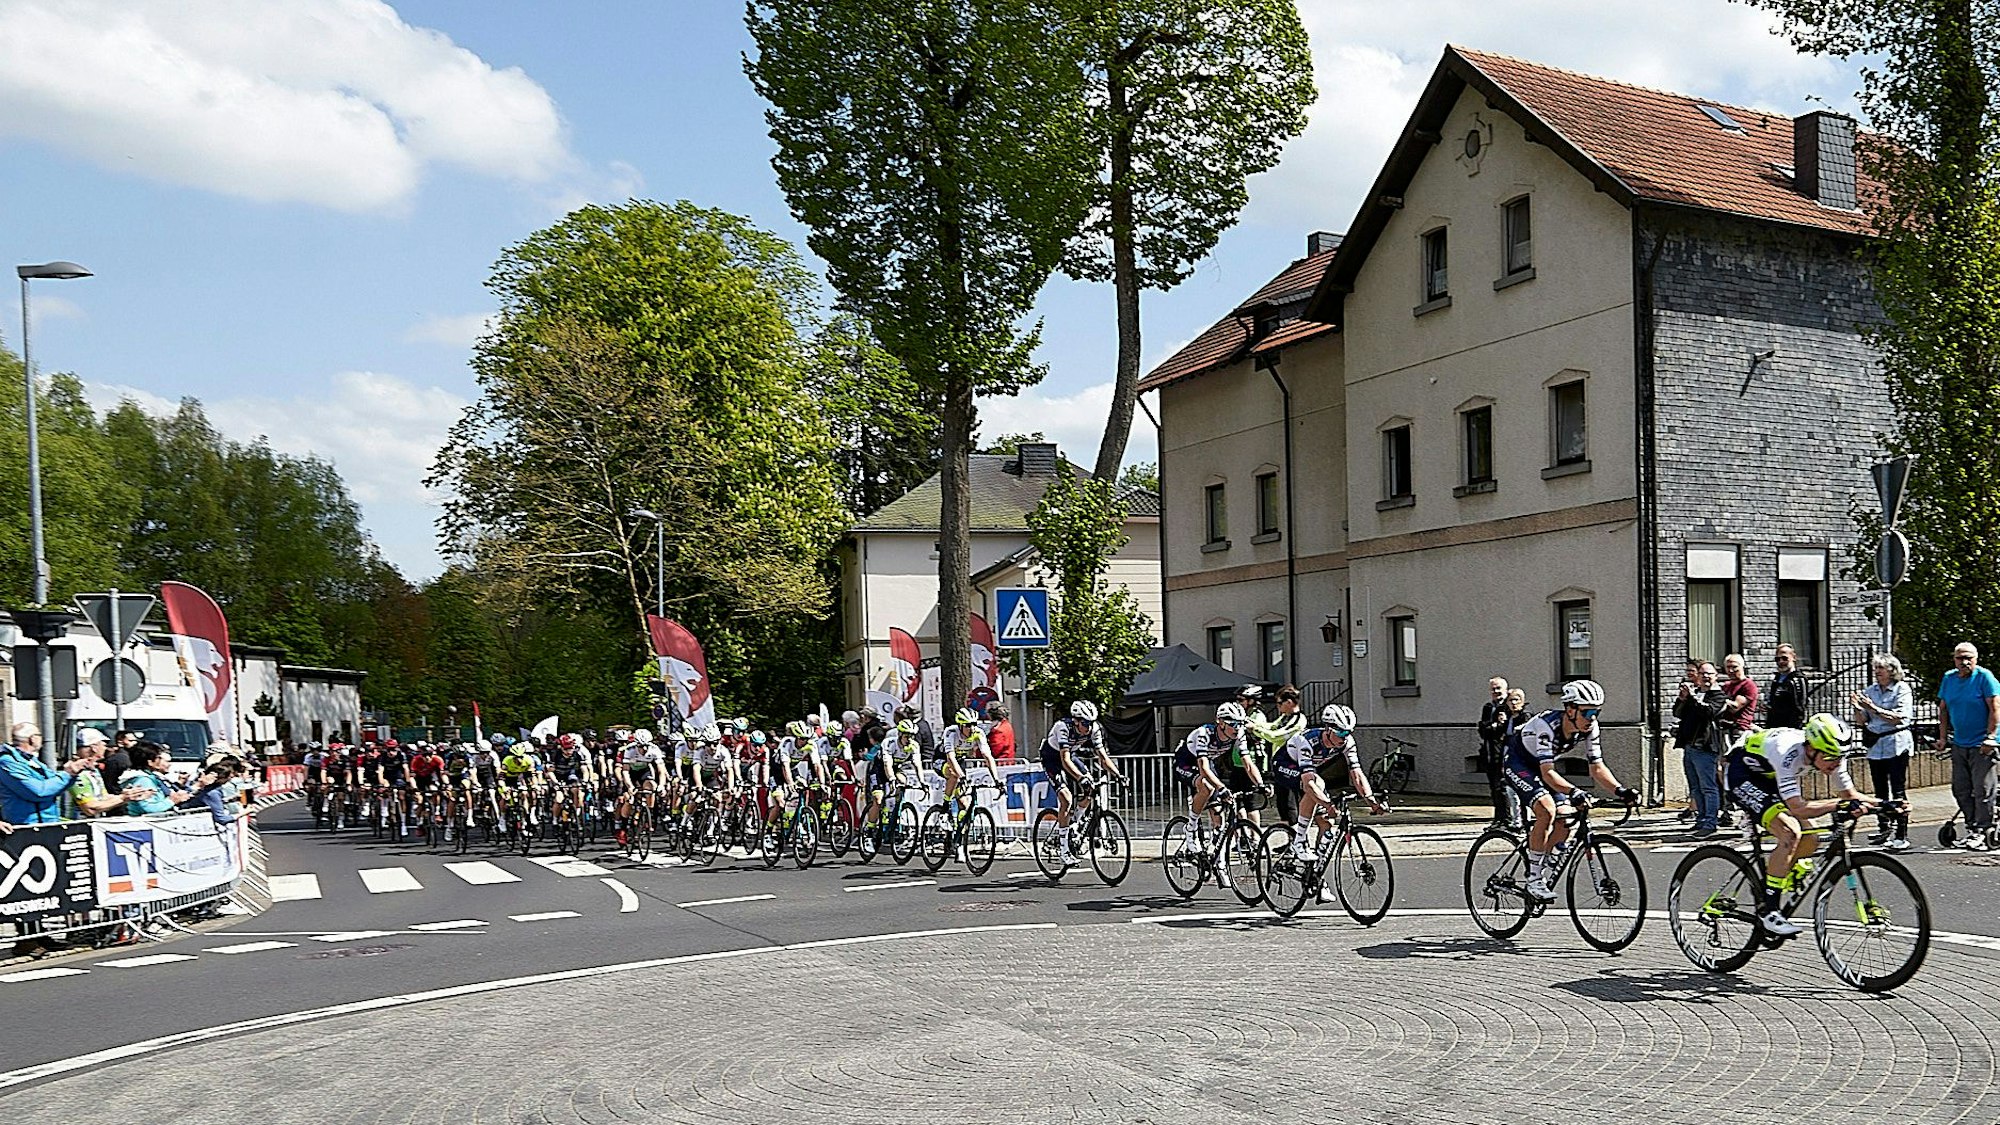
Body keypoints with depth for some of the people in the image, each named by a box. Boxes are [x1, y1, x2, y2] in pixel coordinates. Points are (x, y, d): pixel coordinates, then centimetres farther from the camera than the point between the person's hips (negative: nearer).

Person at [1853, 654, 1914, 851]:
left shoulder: (1902, 689, -3)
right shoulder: (1869, 691, 11)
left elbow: (1899, 717, -15)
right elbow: (1861, 722, 10)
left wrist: (1874, 708, -21)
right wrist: (1858, 709, -10)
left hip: (1896, 744, -5)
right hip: (1875, 745, 5)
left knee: (1898, 790, -8)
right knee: (1880, 790, 11)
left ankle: (1902, 836, -7)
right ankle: (1885, 829, 24)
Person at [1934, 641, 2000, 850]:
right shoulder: (1948, 678, 7)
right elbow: (1943, 709, 15)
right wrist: (1942, 737, 10)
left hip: (1981, 745, -6)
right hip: (1959, 744, 6)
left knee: (1982, 790, -3)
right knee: (1960, 789, 9)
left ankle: (1982, 832, 4)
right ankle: (1971, 828, 20)